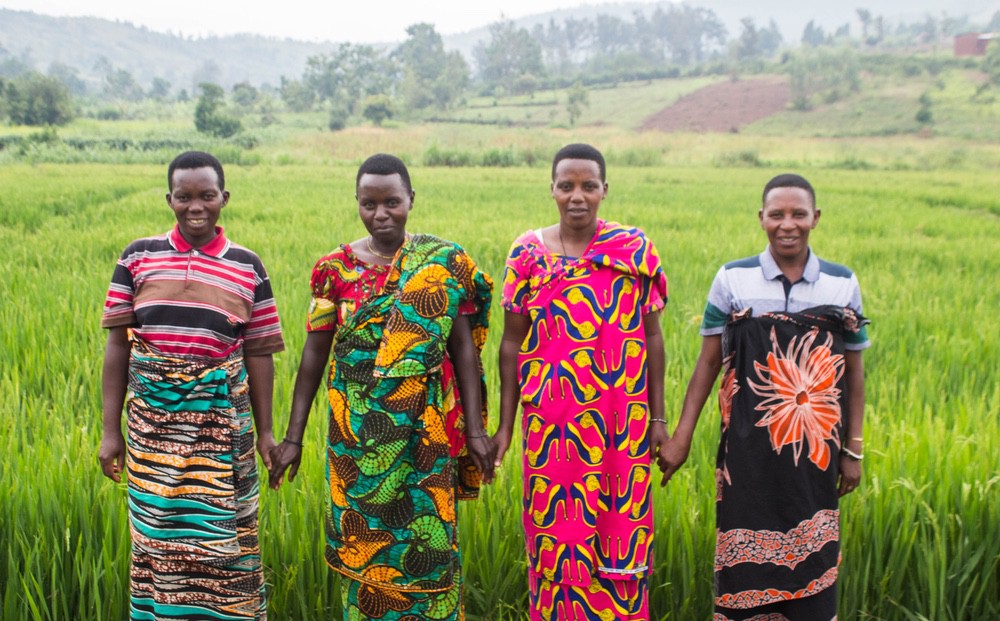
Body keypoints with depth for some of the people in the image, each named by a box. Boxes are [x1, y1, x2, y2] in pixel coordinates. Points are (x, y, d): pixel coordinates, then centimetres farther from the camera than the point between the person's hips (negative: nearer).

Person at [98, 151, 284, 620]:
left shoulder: (247, 267, 4)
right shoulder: (138, 257, 4)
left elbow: (258, 353, 6)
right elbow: (117, 345, 4)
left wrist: (265, 431, 5)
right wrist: (110, 431, 2)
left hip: (223, 418, 0)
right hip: (153, 415, 1)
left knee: (223, 535, 2)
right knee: (157, 535, 7)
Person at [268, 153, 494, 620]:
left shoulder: (444, 263, -2)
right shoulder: (336, 267, 1)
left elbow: (463, 347, -1)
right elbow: (314, 354, 3)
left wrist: (475, 428, -5)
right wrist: (293, 437, 2)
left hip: (426, 427, -1)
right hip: (359, 429, 1)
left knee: (428, 539, 2)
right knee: (362, 536, 8)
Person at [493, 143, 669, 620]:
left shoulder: (636, 250, 0)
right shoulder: (527, 252, 1)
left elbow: (652, 337, 3)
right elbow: (512, 343, 4)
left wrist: (658, 418, 2)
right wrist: (505, 424, 2)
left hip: (622, 421, 0)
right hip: (552, 421, 1)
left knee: (621, 536, 5)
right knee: (556, 533, 8)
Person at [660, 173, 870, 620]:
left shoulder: (842, 284, 2)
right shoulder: (732, 279, -1)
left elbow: (854, 373, 7)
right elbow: (708, 362, 2)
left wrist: (853, 450, 6)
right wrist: (682, 436, -1)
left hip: (815, 451, 1)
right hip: (749, 450, -1)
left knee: (812, 563, 7)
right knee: (745, 566, 5)